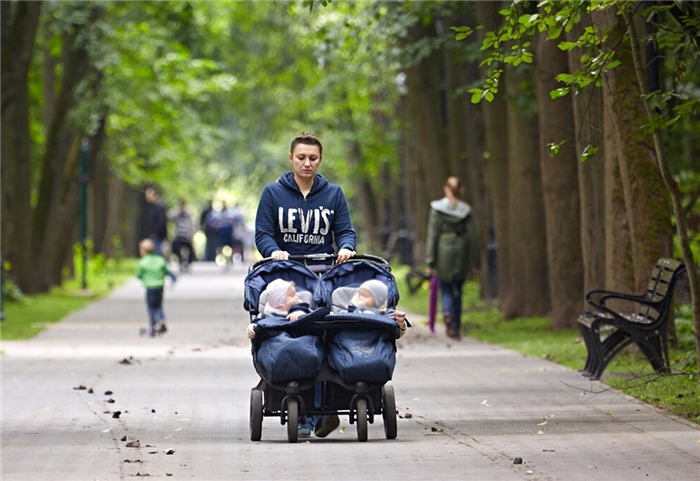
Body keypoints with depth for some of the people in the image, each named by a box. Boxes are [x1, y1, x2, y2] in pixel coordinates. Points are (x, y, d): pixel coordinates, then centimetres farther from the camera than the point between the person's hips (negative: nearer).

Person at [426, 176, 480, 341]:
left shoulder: (437, 210, -5)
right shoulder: (465, 210, 0)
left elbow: (432, 236, -6)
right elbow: (472, 236, 1)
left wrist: (430, 262, -4)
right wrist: (474, 261, 7)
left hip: (444, 253, -2)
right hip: (461, 253, 2)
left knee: (446, 290, 7)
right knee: (457, 291, 14)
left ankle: (448, 313, -23)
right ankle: (456, 329, 16)